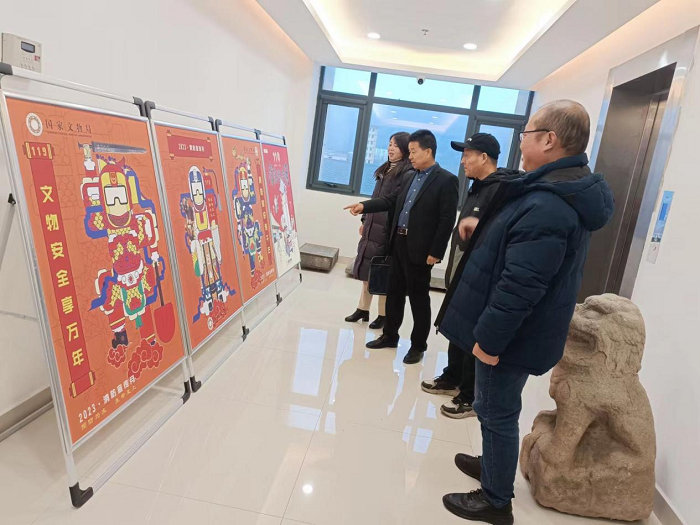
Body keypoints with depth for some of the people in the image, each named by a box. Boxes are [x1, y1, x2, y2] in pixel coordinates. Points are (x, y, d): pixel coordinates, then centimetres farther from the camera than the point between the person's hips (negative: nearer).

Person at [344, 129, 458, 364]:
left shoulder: (446, 180, -10)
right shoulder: (412, 177, 14)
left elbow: (447, 220, -14)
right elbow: (392, 200, 15)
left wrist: (435, 252, -16)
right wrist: (364, 206, 2)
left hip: (419, 248, -7)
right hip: (399, 242, 7)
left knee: (418, 297, 5)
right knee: (394, 292, 15)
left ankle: (418, 345, 20)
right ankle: (390, 335, 30)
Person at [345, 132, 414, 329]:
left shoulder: (408, 175, -12)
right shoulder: (385, 170, 14)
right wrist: (365, 221, 17)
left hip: (388, 231, -8)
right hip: (372, 227, 8)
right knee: (366, 268, 12)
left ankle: (383, 315, 15)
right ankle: (363, 309, 24)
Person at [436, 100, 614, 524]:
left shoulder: (546, 204, -28)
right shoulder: (570, 192, 7)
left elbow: (519, 285, -30)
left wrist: (489, 337, -22)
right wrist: (486, 233, 21)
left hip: (512, 334, -10)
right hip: (520, 329, 10)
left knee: (497, 412, 7)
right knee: (497, 409, 25)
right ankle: (492, 465, 45)